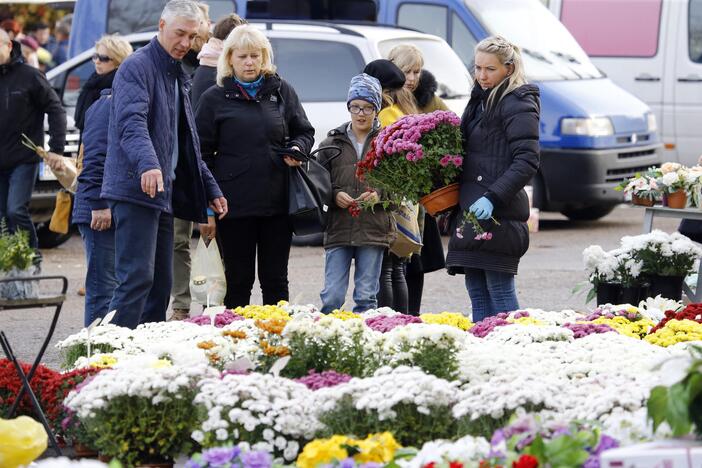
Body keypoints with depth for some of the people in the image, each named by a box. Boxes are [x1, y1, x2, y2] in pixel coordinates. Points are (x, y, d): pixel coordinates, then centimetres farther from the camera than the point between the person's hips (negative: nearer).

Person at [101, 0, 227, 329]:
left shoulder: (177, 77, 22)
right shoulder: (137, 67, -8)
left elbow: (187, 143, 29)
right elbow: (131, 122, -25)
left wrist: (211, 190, 24)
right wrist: (147, 164, -41)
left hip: (164, 195, 9)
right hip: (136, 191, -9)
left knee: (161, 283, 9)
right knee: (137, 278, -16)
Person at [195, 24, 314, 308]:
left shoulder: (282, 91, 10)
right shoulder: (214, 98, 2)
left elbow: (304, 132, 19)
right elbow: (202, 153, 2)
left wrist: (297, 149, -5)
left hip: (277, 202, 2)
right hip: (235, 206, -2)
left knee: (275, 280, 7)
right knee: (238, 280, 4)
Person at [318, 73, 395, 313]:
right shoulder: (332, 143, 8)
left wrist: (380, 195, -10)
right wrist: (335, 195, -8)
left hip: (374, 230, -1)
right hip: (338, 229, 1)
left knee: (366, 297, 2)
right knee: (332, 296, -3)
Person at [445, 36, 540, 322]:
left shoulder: (518, 105, -8)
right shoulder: (481, 99, 19)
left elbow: (527, 162, -16)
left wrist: (492, 198, -23)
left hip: (498, 213, -9)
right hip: (471, 210, 9)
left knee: (499, 288, -9)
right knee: (477, 291, 8)